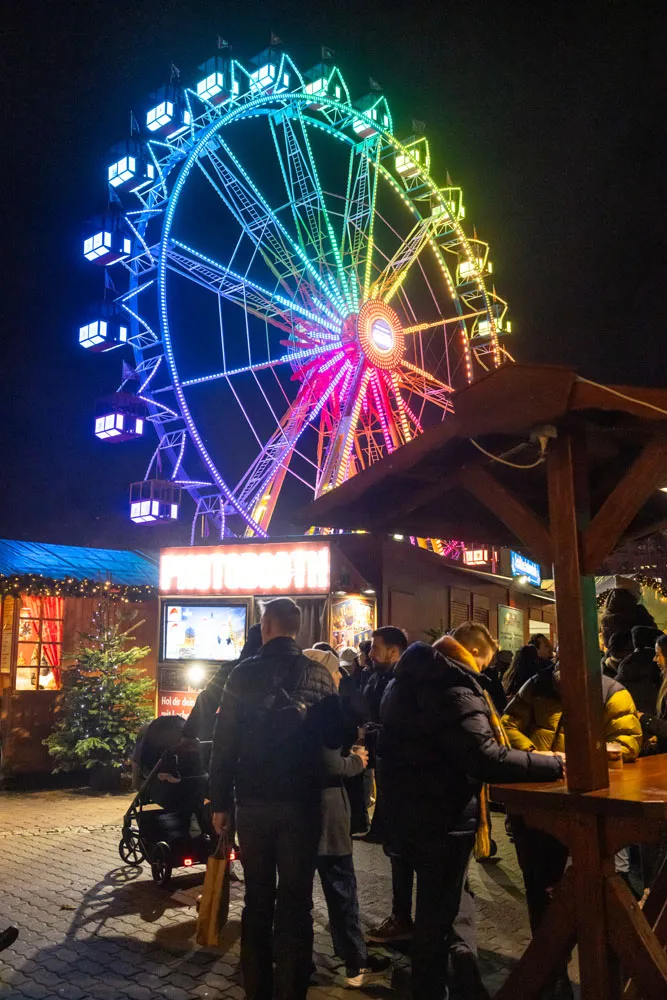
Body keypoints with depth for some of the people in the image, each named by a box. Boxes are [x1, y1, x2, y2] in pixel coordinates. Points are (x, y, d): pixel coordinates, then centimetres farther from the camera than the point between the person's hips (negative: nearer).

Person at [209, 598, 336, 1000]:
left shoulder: (244, 674, -6)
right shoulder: (320, 675, -5)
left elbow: (224, 743, -5)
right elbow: (333, 737, -1)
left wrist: (220, 802, 2)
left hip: (253, 801, 1)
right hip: (302, 802, -1)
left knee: (257, 899, 16)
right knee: (296, 901, 9)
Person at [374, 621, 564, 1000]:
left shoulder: (413, 678, 9)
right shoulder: (453, 689, -24)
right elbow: (484, 757, -34)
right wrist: (554, 764, -27)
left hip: (414, 810, 11)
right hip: (442, 817, -11)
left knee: (436, 905, 27)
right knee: (439, 912, 6)